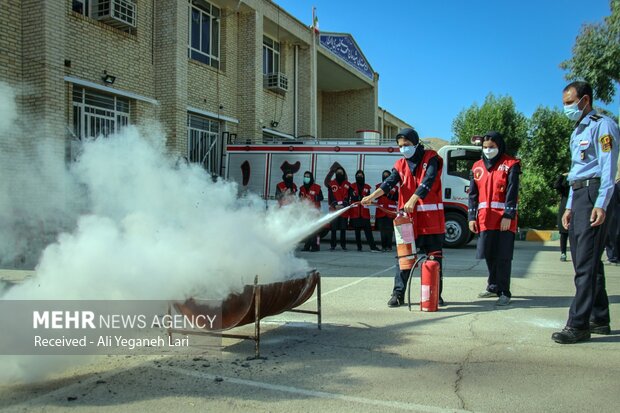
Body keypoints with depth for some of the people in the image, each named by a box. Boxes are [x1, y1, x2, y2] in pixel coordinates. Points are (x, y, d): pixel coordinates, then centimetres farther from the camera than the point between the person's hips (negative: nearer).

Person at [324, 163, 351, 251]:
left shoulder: (347, 185, 10)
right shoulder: (331, 183, 6)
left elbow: (348, 196, 5)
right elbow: (330, 197, 0)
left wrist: (344, 203, -10)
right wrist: (335, 204, -13)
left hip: (344, 210, 1)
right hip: (334, 209, -1)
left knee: (343, 228, 4)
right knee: (333, 228, 1)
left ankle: (343, 245, 12)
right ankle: (333, 245, 7)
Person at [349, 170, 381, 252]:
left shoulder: (367, 187, 12)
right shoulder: (352, 187, 7)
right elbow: (353, 197, -6)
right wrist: (362, 198, -20)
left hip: (365, 212, 1)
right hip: (355, 212, 0)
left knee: (368, 229, -6)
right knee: (357, 230, 4)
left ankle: (373, 247, -11)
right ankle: (359, 247, 11)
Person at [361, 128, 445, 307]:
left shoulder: (431, 158, 0)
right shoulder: (400, 164, 10)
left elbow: (428, 181, -16)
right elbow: (389, 183, -6)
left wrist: (412, 200, -30)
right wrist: (372, 196, -25)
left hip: (431, 217, -3)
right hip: (408, 218, 3)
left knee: (434, 256, 6)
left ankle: (436, 294, 17)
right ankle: (398, 294, 6)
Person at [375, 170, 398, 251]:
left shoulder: (395, 187, 9)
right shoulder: (378, 186, 13)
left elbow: (397, 198, 1)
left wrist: (391, 195, -17)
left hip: (391, 211, -1)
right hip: (381, 211, 1)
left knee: (389, 229, -4)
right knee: (382, 229, 1)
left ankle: (389, 246, 1)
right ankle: (383, 246, 7)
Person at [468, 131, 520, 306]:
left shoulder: (510, 165, 0)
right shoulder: (477, 167, 14)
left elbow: (512, 192, -8)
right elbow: (473, 194, 13)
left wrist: (508, 216, -15)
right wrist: (472, 217, 6)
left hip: (504, 219, -4)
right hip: (484, 218, 5)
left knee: (503, 256, -4)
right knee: (489, 255, 11)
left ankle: (504, 292, 4)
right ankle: (493, 287, 26)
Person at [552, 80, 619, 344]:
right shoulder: (577, 132, 23)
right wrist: (569, 207, 21)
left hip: (594, 194, -10)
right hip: (579, 195, 10)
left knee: (586, 262, -12)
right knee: (587, 261, 11)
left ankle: (578, 325, -11)